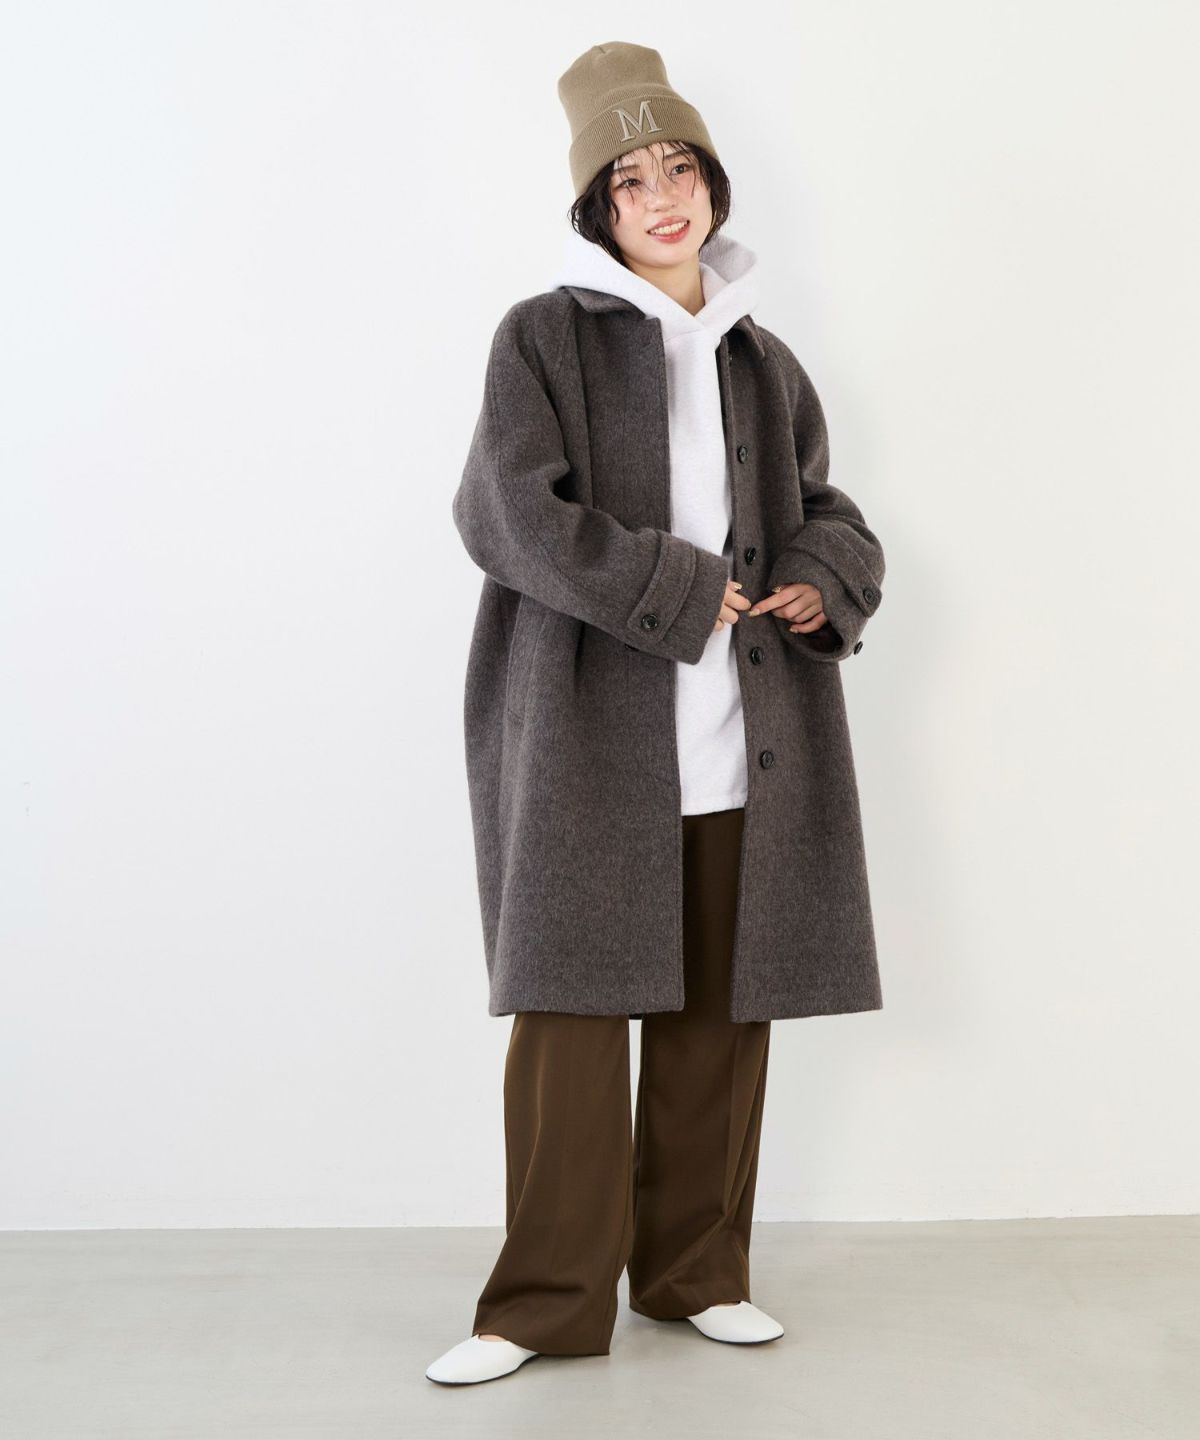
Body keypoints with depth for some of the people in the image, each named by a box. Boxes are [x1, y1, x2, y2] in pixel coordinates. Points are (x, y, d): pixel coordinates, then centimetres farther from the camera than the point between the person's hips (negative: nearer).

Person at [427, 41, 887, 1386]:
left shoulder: (765, 362, 17)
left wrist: (826, 582, -2)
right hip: (587, 726, -4)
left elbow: (830, 514, 22)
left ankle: (697, 1270, 21)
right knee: (571, 996, -3)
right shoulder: (545, 338, 3)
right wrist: (676, 595, -11)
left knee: (722, 1005, 7)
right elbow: (504, 509, -9)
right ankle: (549, 1296, 8)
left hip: (741, 732, 4)